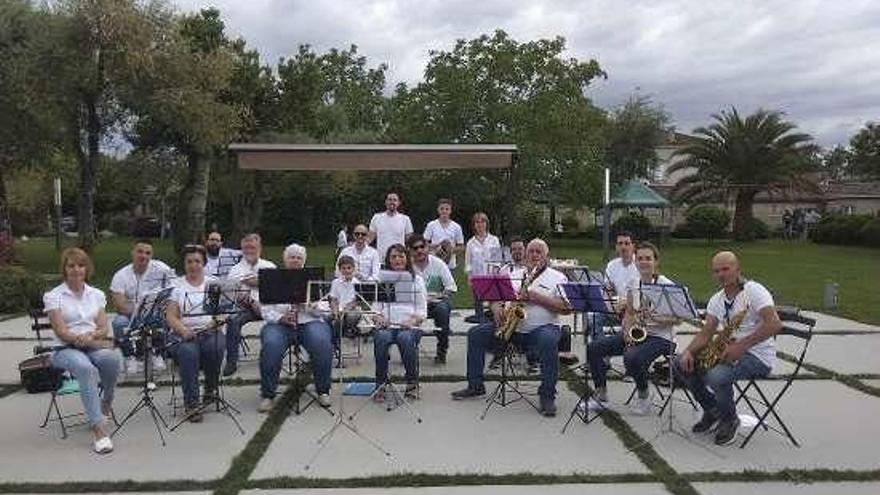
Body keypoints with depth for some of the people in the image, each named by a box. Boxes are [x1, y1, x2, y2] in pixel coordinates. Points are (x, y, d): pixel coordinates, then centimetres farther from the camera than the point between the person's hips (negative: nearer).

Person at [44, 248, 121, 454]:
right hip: (65, 350, -3)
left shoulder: (97, 294, 12)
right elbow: (62, 332, -9)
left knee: (112, 358, -34)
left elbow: (104, 328, 7)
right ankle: (98, 429, -41)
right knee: (86, 368, -38)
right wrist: (96, 342, -20)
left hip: (94, 347, 3)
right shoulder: (53, 296, 0)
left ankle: (106, 403, -5)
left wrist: (91, 335, -18)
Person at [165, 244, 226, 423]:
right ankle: (191, 404, -24)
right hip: (183, 334, 0)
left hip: (210, 332, 1)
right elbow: (171, 316, 1)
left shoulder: (214, 284, 13)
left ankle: (211, 388, -5)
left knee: (215, 348, -33)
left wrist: (216, 320, -19)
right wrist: (183, 330, -19)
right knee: (188, 353, -33)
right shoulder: (176, 286, 10)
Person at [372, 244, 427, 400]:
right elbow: (375, 306, 11)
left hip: (409, 325, -1)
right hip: (386, 325, 1)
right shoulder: (381, 279, 19)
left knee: (406, 339, -35)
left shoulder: (416, 279, 16)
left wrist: (412, 321, -11)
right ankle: (380, 385, -22)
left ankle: (412, 383, -15)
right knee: (381, 339, -34)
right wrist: (379, 317, -11)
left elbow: (422, 310, 9)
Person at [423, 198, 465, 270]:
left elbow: (461, 247, 6)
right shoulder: (431, 225, 0)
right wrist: (435, 247, -16)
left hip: (450, 265, 1)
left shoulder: (456, 227, 2)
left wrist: (452, 249, -14)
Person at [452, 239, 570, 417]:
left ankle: (547, 396, -24)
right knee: (476, 334, -8)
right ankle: (475, 385, 2)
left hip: (542, 327, -4)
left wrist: (535, 297, -16)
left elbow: (564, 308, -8)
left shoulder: (557, 278, 5)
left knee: (548, 341, -38)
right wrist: (497, 309, -6)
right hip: (509, 326, 5)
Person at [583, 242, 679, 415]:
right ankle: (600, 393, 3)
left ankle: (643, 394, -4)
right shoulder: (633, 286, 7)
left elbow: (676, 319, -10)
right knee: (593, 348, -10)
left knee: (633, 358, -35)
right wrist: (627, 332, -6)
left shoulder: (667, 286, -10)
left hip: (659, 337, -6)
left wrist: (654, 318, -26)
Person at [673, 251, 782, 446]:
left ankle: (729, 420, -3)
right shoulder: (716, 299, 9)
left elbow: (775, 324, -26)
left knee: (716, 376, -34)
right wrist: (688, 352, -15)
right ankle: (712, 409, 13)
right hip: (731, 350, 8)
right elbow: (705, 334, 5)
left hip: (758, 355, -8)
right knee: (680, 365, -3)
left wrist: (741, 346, -30)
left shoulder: (754, 291, -13)